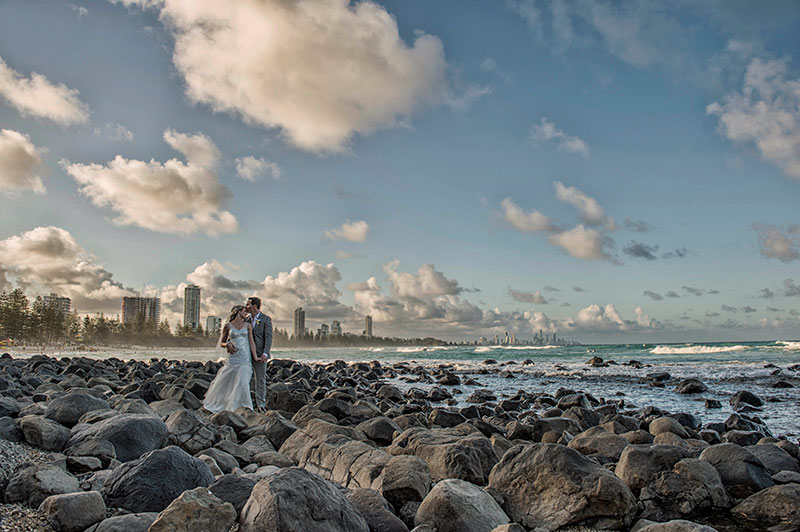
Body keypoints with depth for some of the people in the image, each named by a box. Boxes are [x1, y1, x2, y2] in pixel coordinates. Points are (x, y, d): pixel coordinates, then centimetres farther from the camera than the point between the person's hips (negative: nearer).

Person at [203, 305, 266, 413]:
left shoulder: (248, 325, 10)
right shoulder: (228, 326, 6)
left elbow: (251, 341, 4)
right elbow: (221, 343, 11)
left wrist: (255, 357, -4)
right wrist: (227, 345, -11)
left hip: (245, 359, 0)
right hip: (233, 358, 0)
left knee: (242, 383, -9)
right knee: (224, 382, 5)